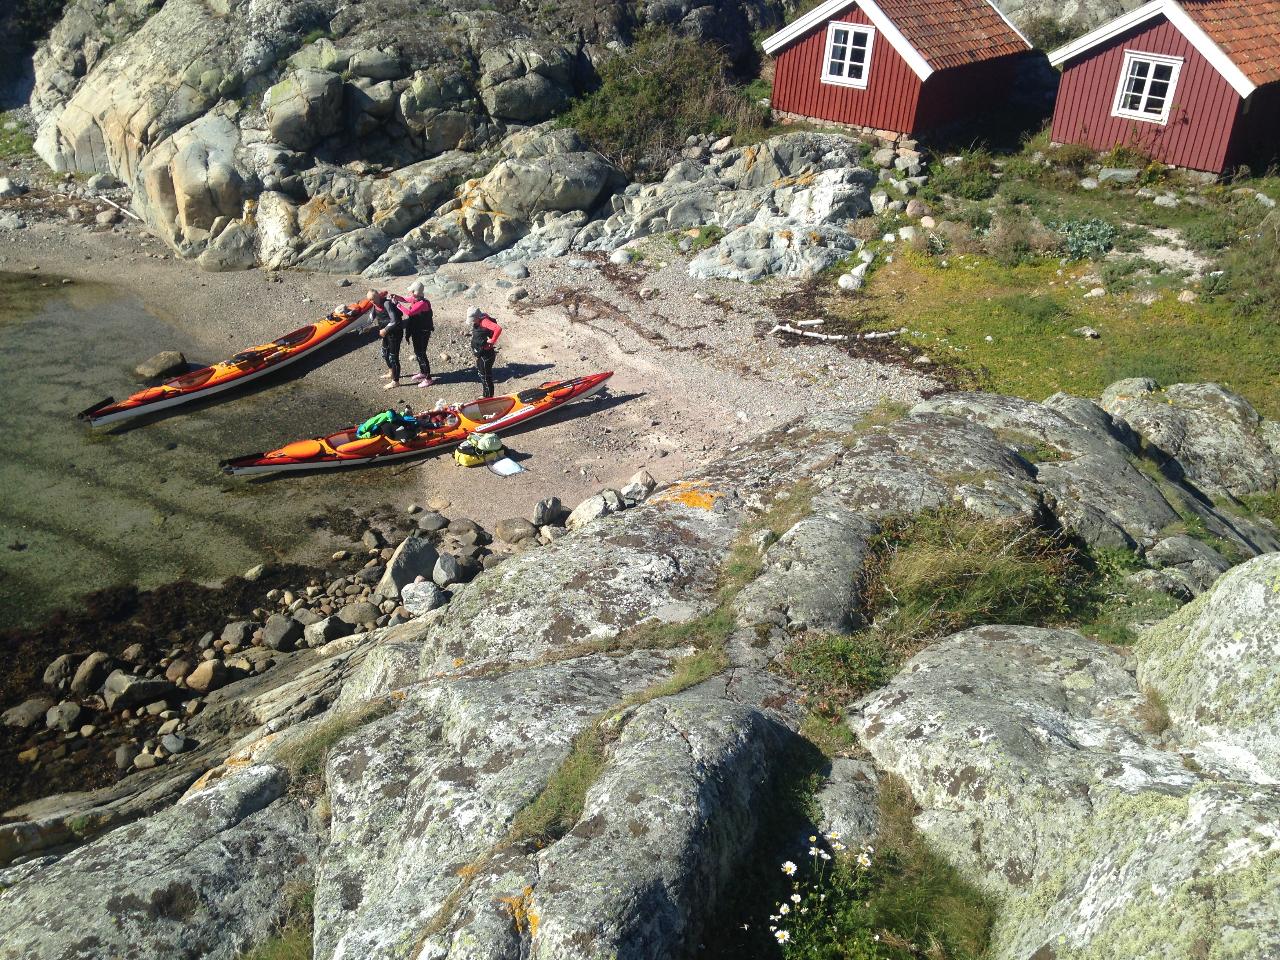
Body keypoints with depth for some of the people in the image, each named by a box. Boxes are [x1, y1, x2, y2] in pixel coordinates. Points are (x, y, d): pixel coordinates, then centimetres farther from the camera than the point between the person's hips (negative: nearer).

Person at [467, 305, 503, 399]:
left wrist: (492, 340, -27)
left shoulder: (484, 321, -23)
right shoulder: (477, 322, 6)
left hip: (486, 353, -10)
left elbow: (498, 329, -37)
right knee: (481, 373, 20)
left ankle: (489, 397, 10)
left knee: (486, 377, -1)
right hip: (480, 354, 10)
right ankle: (486, 395, 33)